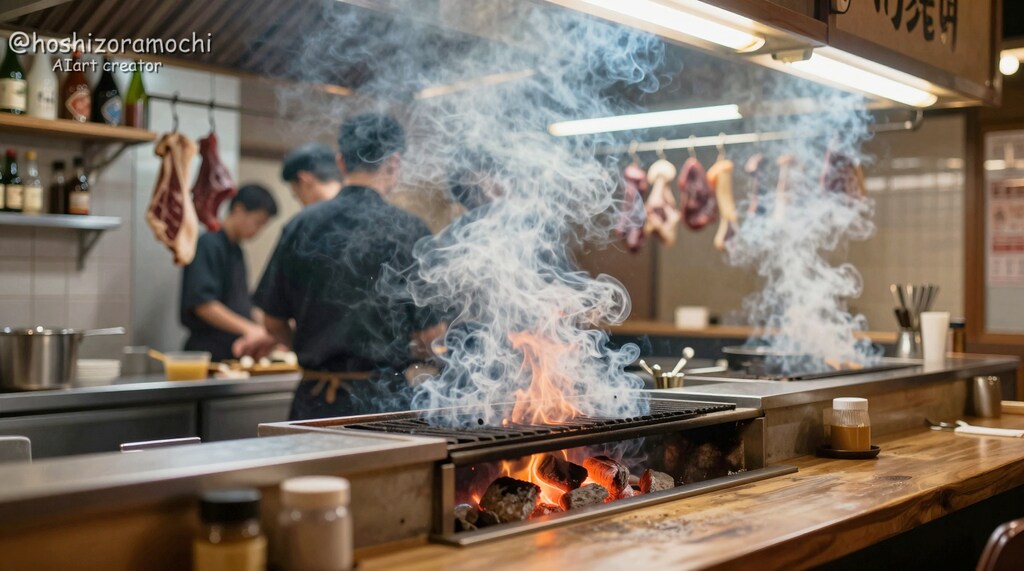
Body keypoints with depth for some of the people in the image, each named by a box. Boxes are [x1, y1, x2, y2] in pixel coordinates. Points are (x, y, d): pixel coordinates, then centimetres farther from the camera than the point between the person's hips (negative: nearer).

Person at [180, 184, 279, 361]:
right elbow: (202, 304, -20)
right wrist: (249, 328, -23)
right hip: (209, 352, -8)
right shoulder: (209, 245, -10)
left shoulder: (236, 252, 16)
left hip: (234, 353, 8)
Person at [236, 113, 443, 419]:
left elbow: (274, 321, 5)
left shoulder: (301, 224, 0)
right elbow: (428, 334, -6)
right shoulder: (410, 230, -8)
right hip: (382, 398, -3)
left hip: (314, 397, 3)